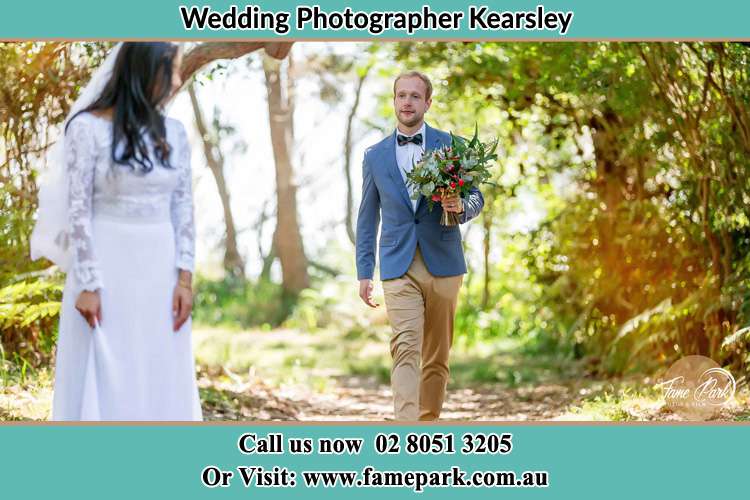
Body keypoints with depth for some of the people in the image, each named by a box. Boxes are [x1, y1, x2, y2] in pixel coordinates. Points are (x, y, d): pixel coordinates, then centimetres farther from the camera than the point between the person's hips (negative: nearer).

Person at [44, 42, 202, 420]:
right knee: (104, 380, 1)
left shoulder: (173, 133, 6)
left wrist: (184, 277, 0)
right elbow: (78, 211, -10)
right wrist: (88, 285, -14)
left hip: (160, 270, 5)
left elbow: (183, 208, 7)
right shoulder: (87, 128, -9)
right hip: (107, 267, -5)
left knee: (160, 380, 8)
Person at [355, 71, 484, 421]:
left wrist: (460, 207, -18)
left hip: (443, 264, 1)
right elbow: (367, 218, 14)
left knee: (436, 355, 7)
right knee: (405, 348, -15)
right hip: (399, 268, -1)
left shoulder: (451, 146, 5)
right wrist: (364, 272, 10)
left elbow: (476, 197, 7)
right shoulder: (375, 156, 10)